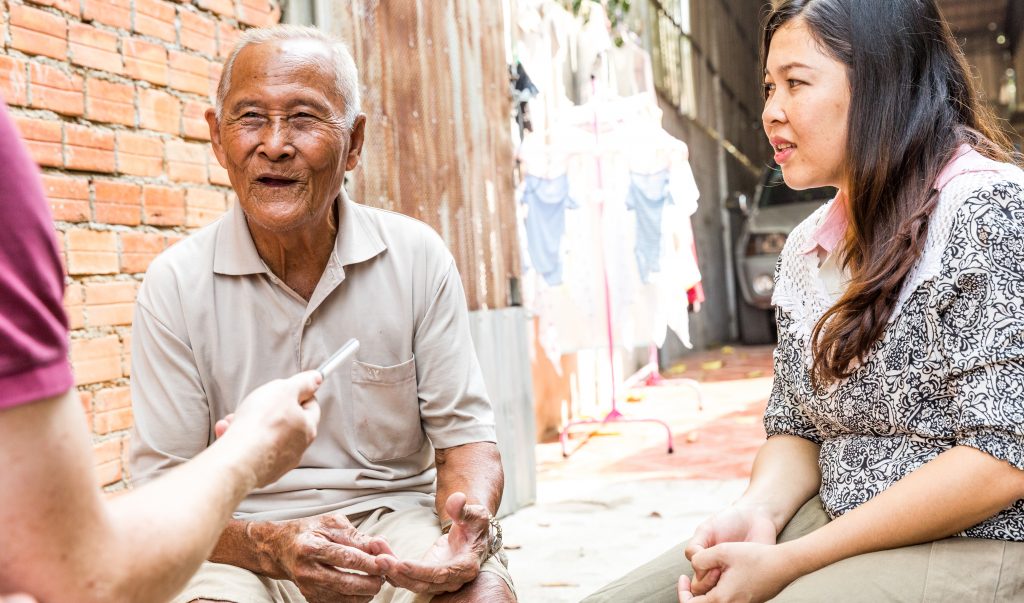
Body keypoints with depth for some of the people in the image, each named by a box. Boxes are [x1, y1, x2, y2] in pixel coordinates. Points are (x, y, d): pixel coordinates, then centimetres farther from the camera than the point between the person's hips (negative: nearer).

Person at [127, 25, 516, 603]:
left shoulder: (418, 257, -2)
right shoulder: (175, 284, -5)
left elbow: (463, 435, 1)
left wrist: (470, 524, -23)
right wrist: (270, 547, -26)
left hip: (396, 518, 1)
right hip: (244, 541, -1)